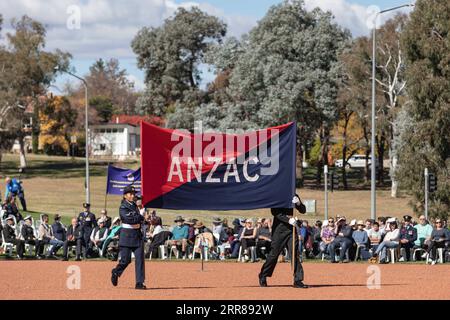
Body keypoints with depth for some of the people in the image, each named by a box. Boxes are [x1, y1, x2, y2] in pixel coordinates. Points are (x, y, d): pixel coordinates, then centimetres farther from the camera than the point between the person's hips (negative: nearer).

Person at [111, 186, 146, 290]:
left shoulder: (135, 205, 14)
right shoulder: (123, 208, -8)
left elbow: (140, 220, 12)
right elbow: (130, 219, -20)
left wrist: (137, 219, -7)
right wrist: (140, 217, -6)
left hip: (138, 234, 6)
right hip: (127, 235, -6)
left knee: (140, 259, -3)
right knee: (125, 260, -2)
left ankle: (140, 283, -3)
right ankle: (115, 273, 28)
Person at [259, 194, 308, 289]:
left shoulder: (294, 196, 10)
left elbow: (303, 210, 9)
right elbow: (275, 212, -12)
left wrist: (298, 203, -13)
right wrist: (288, 219, -23)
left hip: (291, 228, 4)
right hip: (279, 228, -4)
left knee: (295, 254, -4)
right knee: (274, 253, 0)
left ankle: (298, 280, -3)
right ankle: (263, 276, 18)